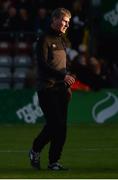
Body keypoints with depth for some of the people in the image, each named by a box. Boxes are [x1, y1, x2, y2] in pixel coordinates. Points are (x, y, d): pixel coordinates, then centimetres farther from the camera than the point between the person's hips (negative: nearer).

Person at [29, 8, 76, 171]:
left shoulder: (61, 40, 20)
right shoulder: (45, 39, -7)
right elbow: (43, 65, -16)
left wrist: (68, 76, 11)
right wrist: (63, 76, -19)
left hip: (61, 89, 8)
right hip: (48, 90, -8)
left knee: (61, 126, 2)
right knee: (55, 124, -13)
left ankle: (54, 161, 7)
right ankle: (35, 150, 9)